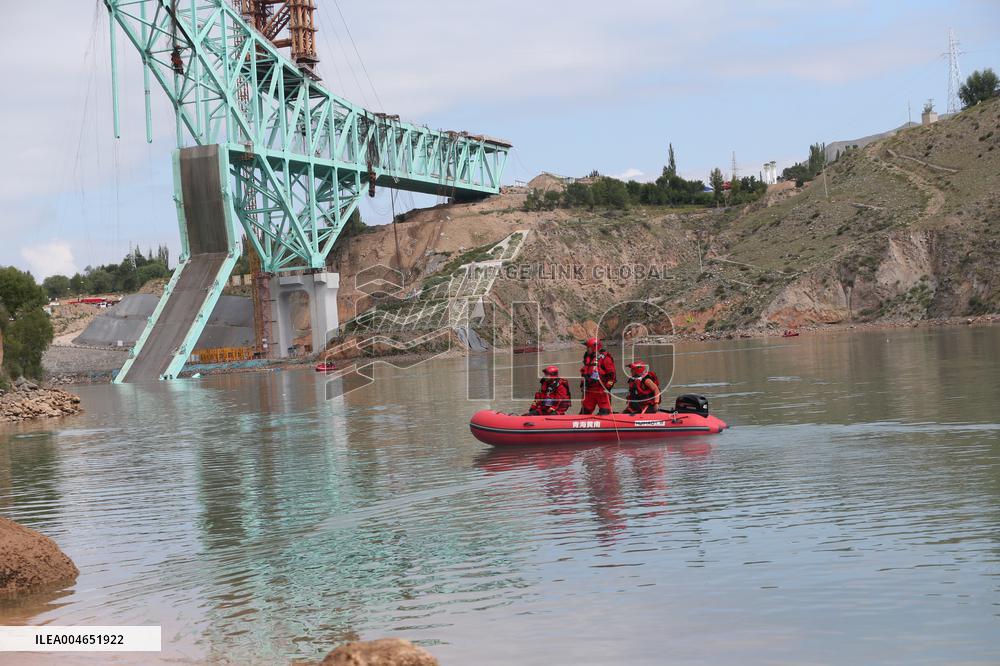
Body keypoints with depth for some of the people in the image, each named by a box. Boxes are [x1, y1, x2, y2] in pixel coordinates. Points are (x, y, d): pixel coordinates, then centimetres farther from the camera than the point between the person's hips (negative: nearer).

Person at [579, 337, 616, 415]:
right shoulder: (588, 358, 16)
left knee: (604, 412, -7)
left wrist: (607, 387, -14)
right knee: (585, 411, 11)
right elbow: (584, 373, 28)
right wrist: (582, 383, 21)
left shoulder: (605, 358, -10)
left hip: (601, 390, -8)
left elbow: (611, 374, -12)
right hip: (589, 390, 8)